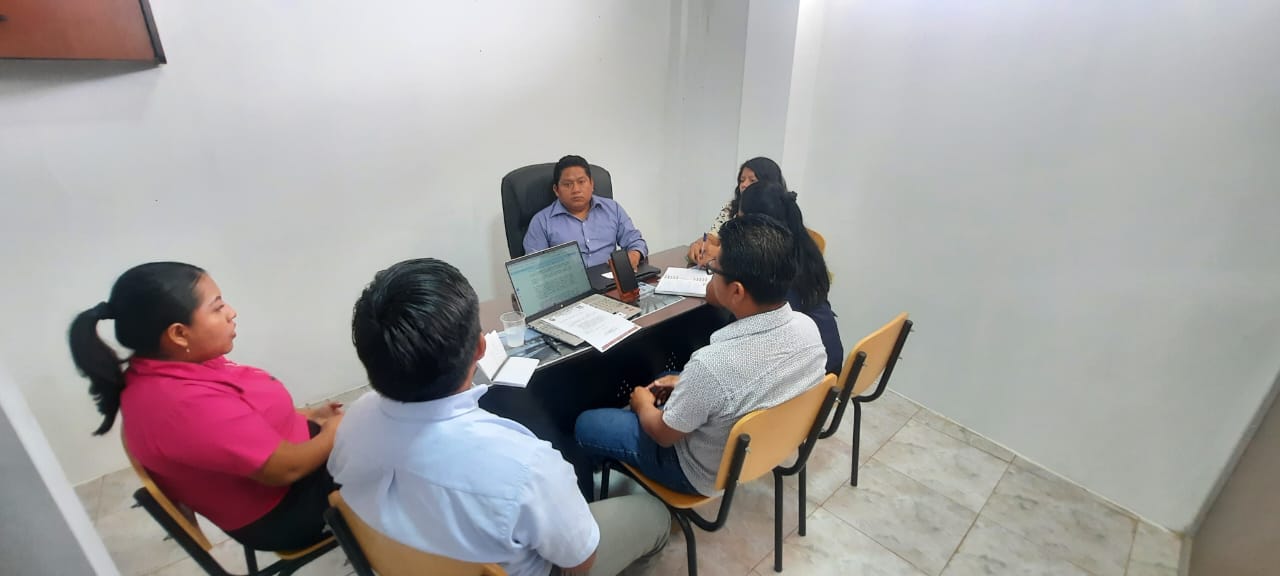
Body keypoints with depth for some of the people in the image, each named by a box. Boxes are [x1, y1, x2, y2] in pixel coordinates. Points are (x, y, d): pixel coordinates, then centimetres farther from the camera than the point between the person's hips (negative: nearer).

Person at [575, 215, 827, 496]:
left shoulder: (713, 364, -41)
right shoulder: (808, 327, -19)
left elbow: (664, 434, -20)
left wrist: (643, 405, 0)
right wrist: (689, 382, 6)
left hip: (707, 474, -6)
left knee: (586, 425, 12)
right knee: (665, 383, 29)